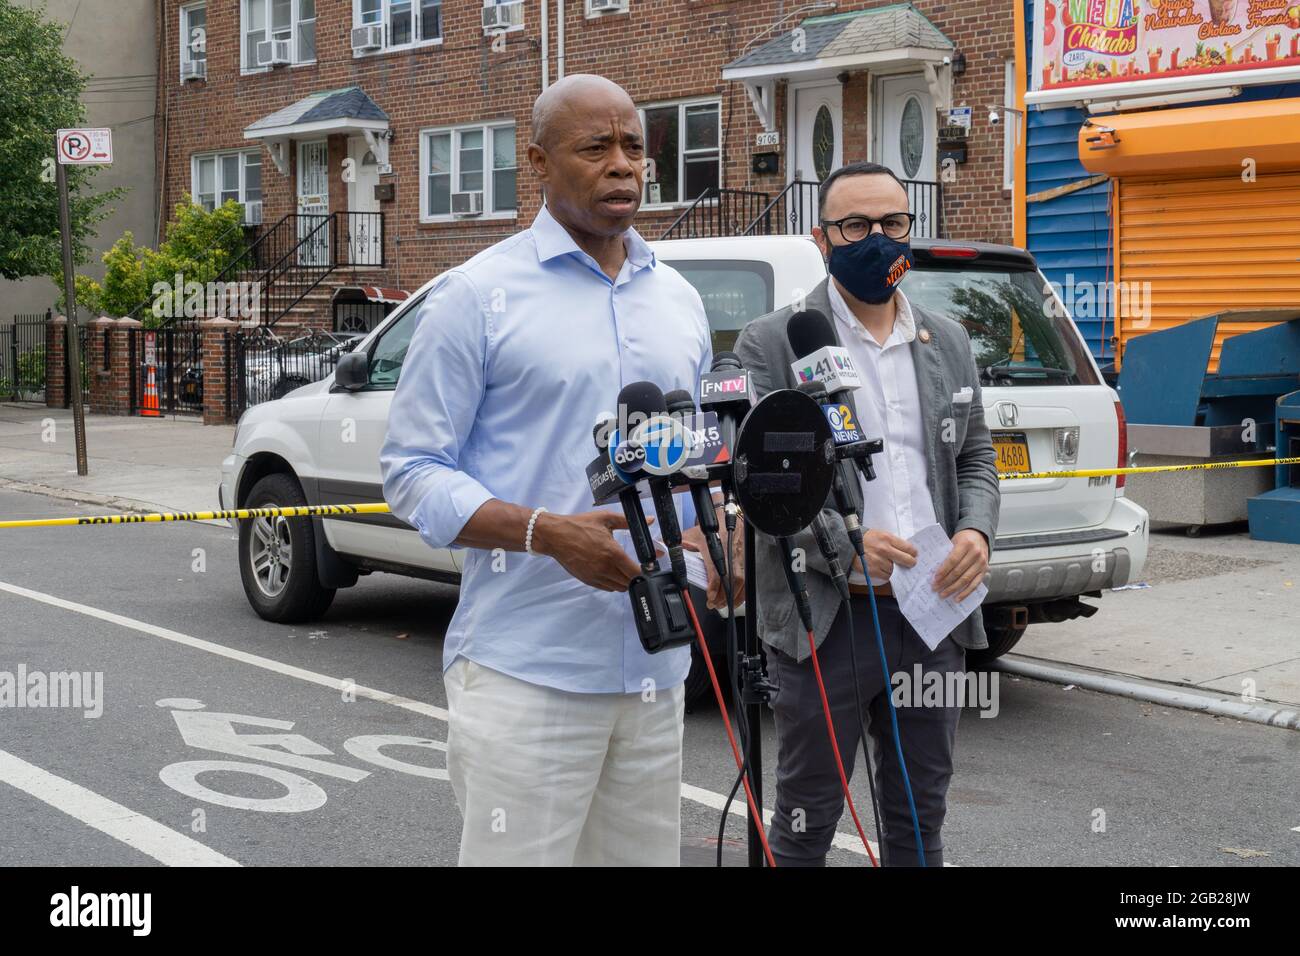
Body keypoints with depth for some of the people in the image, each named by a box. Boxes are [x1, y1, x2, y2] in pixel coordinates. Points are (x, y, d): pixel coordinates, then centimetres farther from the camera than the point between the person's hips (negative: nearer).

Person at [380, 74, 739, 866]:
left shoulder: (679, 300, 15)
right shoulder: (480, 296, -3)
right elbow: (413, 470, -5)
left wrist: (702, 537, 0)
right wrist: (545, 533, -20)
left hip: (656, 669, 6)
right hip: (526, 672, -5)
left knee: (645, 854, 11)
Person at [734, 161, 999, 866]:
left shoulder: (948, 342, 13)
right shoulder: (772, 344, -3)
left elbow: (975, 457, 16)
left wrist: (975, 530, -5)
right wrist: (845, 545, -23)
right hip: (826, 618, -4)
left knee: (919, 818, 15)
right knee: (806, 822, 6)